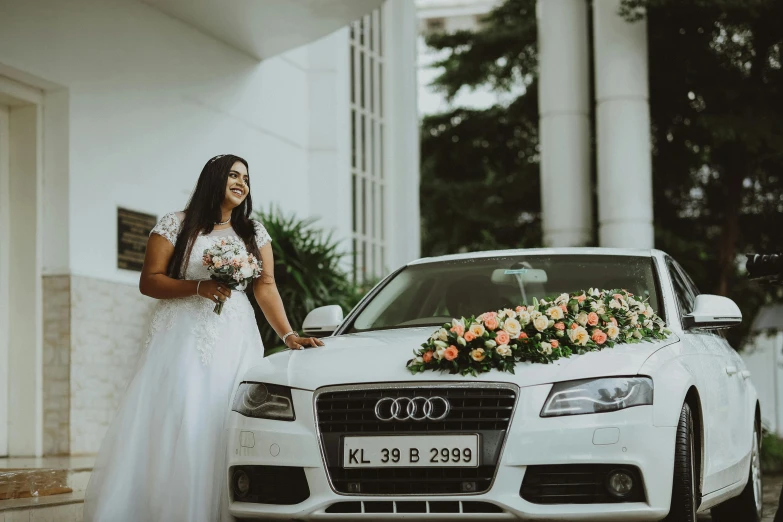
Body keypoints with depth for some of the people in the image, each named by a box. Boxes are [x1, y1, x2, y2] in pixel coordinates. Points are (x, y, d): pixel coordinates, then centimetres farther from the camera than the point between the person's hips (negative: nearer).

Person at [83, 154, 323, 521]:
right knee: (174, 428, -12)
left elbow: (266, 287, 7)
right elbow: (149, 282, -1)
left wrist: (288, 335, -6)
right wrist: (200, 287, -14)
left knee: (225, 430, -6)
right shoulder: (176, 226, 4)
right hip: (183, 338, -3)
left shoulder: (254, 232, 15)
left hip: (235, 341, 3)